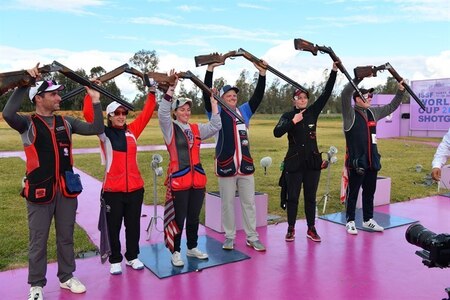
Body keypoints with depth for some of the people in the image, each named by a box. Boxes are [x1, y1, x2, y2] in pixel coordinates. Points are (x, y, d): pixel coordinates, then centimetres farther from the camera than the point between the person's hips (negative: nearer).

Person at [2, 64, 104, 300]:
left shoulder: (66, 122, 6)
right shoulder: (27, 124, -5)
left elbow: (96, 129, 1)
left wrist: (96, 102, -3)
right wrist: (26, 83, -22)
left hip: (67, 189, 4)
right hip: (40, 190, -4)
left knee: (66, 237, 15)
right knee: (38, 241, 7)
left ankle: (66, 277, 31)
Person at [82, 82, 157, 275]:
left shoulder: (132, 131, 8)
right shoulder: (105, 133, -1)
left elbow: (147, 113, 10)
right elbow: (88, 114, -11)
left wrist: (152, 92, 7)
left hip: (135, 187, 3)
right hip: (112, 189, -3)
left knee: (133, 224, 14)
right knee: (113, 226, 9)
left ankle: (132, 257, 30)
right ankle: (115, 260, 25)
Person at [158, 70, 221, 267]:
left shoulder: (196, 129, 11)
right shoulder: (170, 128, -2)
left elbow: (215, 126, 8)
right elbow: (162, 113, -17)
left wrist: (213, 102, 4)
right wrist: (170, 89, -21)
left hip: (197, 179, 5)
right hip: (179, 180, -5)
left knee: (194, 217, 16)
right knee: (179, 218, 3)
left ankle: (192, 248, 32)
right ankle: (176, 252, 18)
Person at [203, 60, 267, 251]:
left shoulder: (244, 111, 9)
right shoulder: (216, 113, 0)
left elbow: (258, 96, 3)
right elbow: (207, 95, -11)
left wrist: (262, 73, -7)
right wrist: (210, 69, -17)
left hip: (246, 164, 3)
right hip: (226, 166, -3)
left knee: (249, 202, 9)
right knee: (227, 203, 7)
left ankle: (252, 237, 19)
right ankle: (229, 237, 21)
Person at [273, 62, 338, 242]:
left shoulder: (313, 112, 6)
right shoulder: (288, 116, -2)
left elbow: (326, 93, -1)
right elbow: (277, 133, -17)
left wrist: (334, 71, -6)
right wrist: (293, 121, -24)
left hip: (312, 161, 3)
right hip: (294, 162, -2)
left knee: (310, 197, 10)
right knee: (292, 197, 4)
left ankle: (311, 229, 21)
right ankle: (291, 229, 17)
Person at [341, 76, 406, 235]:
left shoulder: (373, 112, 11)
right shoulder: (350, 113, -9)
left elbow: (392, 107, 23)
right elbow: (345, 94, -24)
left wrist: (400, 90, 13)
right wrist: (359, 77, -26)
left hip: (372, 161, 7)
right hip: (356, 162, -7)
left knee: (370, 192, 16)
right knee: (352, 192, 3)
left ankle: (368, 219, 29)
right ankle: (350, 221, 15)